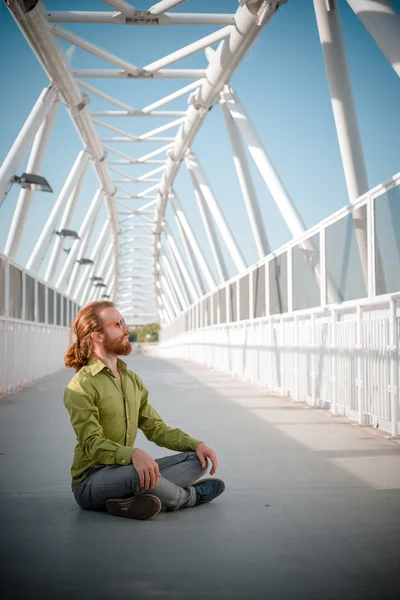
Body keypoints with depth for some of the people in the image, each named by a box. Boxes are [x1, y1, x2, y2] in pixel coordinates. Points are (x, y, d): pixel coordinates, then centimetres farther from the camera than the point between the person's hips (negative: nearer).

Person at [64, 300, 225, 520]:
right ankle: (191, 496, -7)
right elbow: (92, 443, -23)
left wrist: (196, 444, -5)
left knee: (197, 460, -7)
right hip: (90, 480, -7)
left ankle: (135, 500, -27)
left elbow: (155, 428, 11)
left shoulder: (132, 379, 12)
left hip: (126, 468, 8)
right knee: (139, 474, -38)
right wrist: (133, 455, -41)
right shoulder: (80, 387, -13)